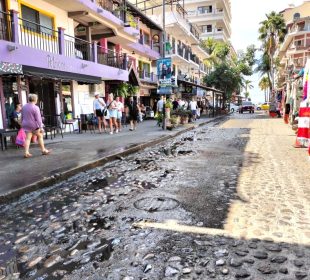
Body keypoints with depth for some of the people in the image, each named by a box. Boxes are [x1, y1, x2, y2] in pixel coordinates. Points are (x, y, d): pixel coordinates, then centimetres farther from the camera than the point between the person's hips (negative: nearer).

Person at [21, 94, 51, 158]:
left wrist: (23, 124, 25)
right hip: (34, 125, -6)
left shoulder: (24, 107, 8)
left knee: (28, 138, 4)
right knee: (40, 136, 9)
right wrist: (40, 127, -15)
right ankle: (43, 150, 15)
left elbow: (22, 117, 16)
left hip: (26, 125, 6)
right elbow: (38, 118, -17)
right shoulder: (35, 108, -15)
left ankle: (26, 153, -2)